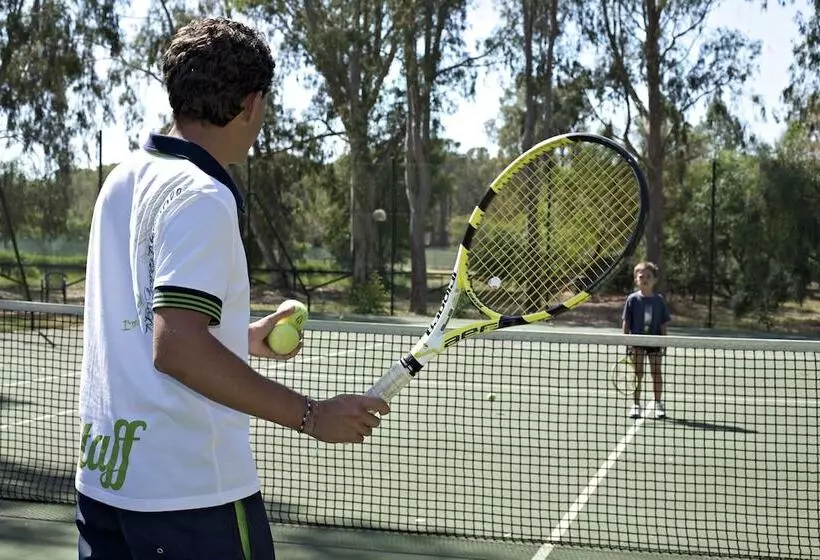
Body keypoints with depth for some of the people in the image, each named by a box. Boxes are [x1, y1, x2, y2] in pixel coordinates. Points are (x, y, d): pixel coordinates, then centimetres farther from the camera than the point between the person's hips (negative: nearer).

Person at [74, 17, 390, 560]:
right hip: (191, 490, -8)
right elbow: (175, 349, -25)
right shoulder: (200, 196, -17)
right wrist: (310, 414, -22)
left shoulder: (124, 179, 9)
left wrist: (241, 338, 27)